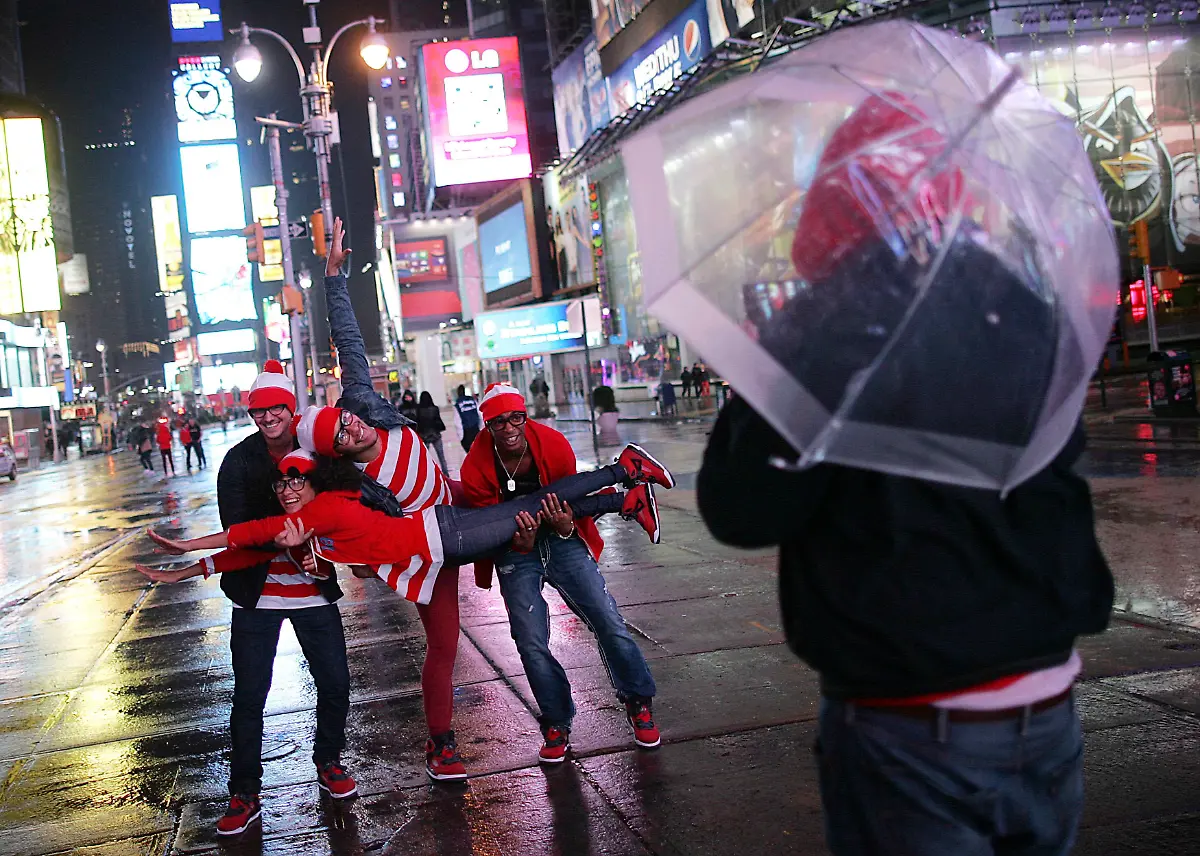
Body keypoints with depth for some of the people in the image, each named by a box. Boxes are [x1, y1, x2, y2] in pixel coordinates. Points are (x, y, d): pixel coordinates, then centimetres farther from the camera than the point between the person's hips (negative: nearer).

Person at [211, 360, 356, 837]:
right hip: (258, 594, -2)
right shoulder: (239, 461, -8)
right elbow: (235, 527, -14)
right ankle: (245, 794, 15)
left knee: (335, 684, 5)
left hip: (315, 589, 2)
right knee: (249, 696, 1)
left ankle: (328, 765, 30)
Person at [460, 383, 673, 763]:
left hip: (562, 541, 1)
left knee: (609, 623, -6)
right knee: (532, 645, -9)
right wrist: (519, 542, -34)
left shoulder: (554, 445, -17)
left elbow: (569, 499, -4)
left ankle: (639, 703, 17)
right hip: (514, 551, -1)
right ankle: (557, 724, 14)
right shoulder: (476, 468, -19)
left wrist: (566, 525, -29)